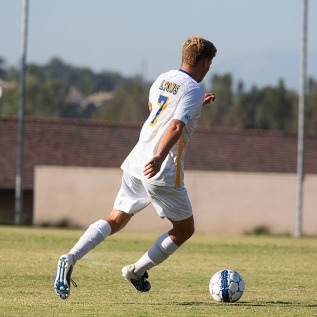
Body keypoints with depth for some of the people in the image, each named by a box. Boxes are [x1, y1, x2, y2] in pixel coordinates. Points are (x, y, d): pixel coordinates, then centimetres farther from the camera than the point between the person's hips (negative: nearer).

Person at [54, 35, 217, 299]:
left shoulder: (162, 79, 15)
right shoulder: (194, 90, -9)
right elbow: (176, 126, -25)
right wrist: (159, 157, -37)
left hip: (136, 163, 7)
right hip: (163, 172, -7)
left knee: (115, 221, 10)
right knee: (184, 229, 12)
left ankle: (71, 259, -11)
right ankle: (137, 271, 12)